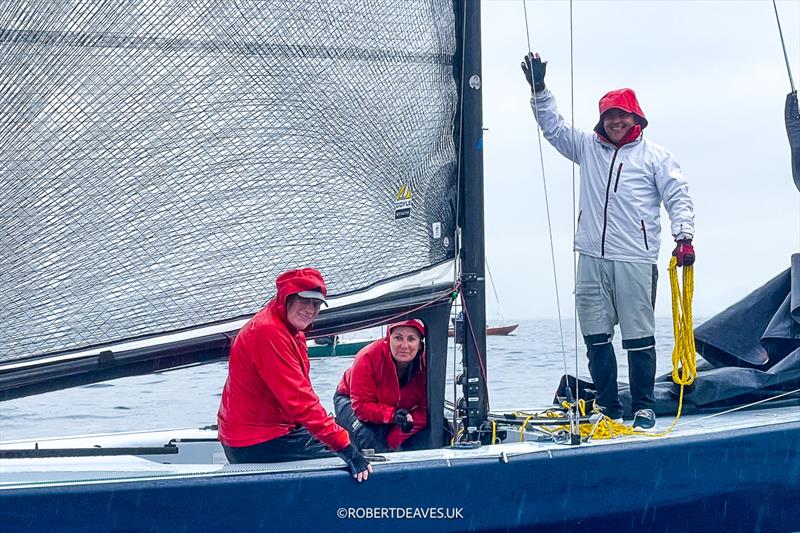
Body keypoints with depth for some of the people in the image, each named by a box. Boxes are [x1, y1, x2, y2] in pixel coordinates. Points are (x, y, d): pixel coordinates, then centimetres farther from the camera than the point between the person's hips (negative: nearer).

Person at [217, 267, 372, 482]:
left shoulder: (293, 332, 12)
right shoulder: (269, 332, -22)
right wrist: (344, 446, -28)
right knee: (341, 463, -13)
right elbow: (299, 400, -27)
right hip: (255, 445, -11)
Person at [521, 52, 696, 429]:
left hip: (635, 260, -4)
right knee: (595, 334, 3)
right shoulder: (588, 148, 16)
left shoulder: (655, 156, 6)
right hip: (592, 258, 4)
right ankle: (607, 405, 12)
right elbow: (553, 126, 18)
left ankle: (643, 407, 4)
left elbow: (678, 197, 3)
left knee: (638, 337, -4)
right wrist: (538, 89, 6)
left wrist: (684, 236, -11)